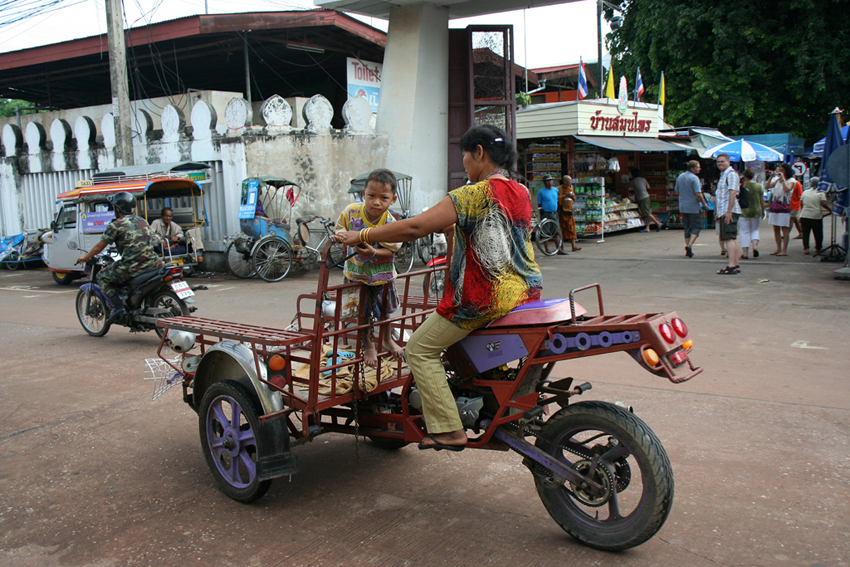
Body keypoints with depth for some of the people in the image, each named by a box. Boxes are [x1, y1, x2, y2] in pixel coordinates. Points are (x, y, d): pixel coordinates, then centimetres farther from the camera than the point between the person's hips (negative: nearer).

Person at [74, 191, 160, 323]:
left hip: (131, 267, -7)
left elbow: (99, 247, 6)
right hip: (152, 263, 7)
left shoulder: (116, 225, -2)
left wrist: (85, 257, 25)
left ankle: (118, 307, 0)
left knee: (102, 276, 15)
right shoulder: (143, 222, 17)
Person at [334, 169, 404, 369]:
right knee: (361, 312, 9)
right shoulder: (351, 212, -18)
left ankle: (387, 340, 46)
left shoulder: (390, 223, -23)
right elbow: (340, 229, 1)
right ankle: (368, 345, 33)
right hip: (356, 273, 0)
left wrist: (374, 252, -35)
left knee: (384, 309, 20)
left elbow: (391, 250, -18)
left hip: (381, 273, 0)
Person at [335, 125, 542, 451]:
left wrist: (361, 236, -11)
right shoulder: (522, 193, 10)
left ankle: (449, 430, 0)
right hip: (527, 291, 9)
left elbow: (415, 227, -20)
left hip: (486, 297, -9)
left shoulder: (472, 195, -14)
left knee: (421, 349, 3)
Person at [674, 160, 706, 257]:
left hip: (683, 207, 7)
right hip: (694, 207, -7)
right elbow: (698, 194, -19)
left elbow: (677, 191, 18)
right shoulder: (694, 178, -15)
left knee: (687, 228, 13)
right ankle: (689, 245, -15)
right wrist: (704, 204, -6)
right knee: (696, 227, 2)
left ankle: (688, 250, 12)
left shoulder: (680, 177, 8)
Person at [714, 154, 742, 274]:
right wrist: (717, 213, 24)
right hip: (724, 212, 10)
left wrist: (729, 211, -25)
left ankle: (732, 266, -19)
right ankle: (736, 265, 13)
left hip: (729, 212, -10)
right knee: (731, 238, 10)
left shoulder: (731, 174, -9)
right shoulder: (723, 175, 23)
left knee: (729, 238, -14)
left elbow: (733, 193, -20)